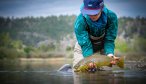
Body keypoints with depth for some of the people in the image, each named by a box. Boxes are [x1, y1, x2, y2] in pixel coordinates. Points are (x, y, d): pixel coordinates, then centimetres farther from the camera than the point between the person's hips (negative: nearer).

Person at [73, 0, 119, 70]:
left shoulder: (111, 17, -30)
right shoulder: (80, 21, -35)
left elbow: (109, 40, -25)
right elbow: (85, 44, -35)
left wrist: (110, 54, -44)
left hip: (102, 46, 2)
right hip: (83, 48, -2)